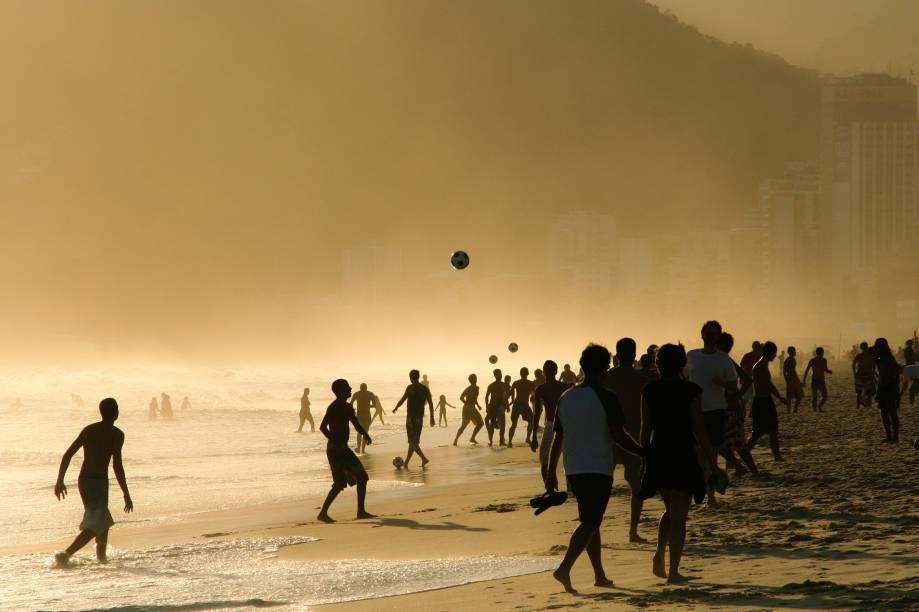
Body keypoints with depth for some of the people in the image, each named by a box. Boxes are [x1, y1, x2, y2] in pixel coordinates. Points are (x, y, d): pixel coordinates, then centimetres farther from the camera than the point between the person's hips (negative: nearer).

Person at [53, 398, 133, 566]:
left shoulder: (88, 430, 10)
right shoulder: (117, 434, -9)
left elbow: (67, 455, 5)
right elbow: (117, 466, -16)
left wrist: (60, 481, 11)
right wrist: (126, 495, -13)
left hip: (83, 480, 7)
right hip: (99, 482, -7)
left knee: (103, 520, 26)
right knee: (94, 526, -7)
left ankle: (101, 555, 35)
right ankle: (66, 554, -24)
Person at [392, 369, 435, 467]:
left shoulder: (410, 388, -9)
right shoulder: (425, 389, 5)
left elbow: (402, 400, -10)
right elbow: (431, 404, 3)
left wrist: (395, 408, 9)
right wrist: (432, 418, 6)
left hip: (411, 417, -6)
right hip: (420, 417, 6)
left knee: (413, 441, -5)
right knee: (414, 441, 13)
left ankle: (424, 458, -20)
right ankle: (406, 462, 20)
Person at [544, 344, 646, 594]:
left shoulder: (566, 398, 9)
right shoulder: (604, 397, -11)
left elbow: (557, 439, 12)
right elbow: (618, 435, -14)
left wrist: (551, 473, 17)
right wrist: (644, 453, -3)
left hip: (573, 470, 7)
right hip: (598, 468, -7)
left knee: (591, 521, 16)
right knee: (589, 523, -7)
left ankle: (600, 575, 21)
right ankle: (564, 568, -24)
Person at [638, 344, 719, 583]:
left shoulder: (649, 391, 2)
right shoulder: (691, 391, -9)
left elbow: (645, 428, 5)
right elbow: (699, 429, -8)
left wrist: (645, 458, 15)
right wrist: (711, 462, 0)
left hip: (658, 455, 4)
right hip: (683, 455, -4)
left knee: (671, 510, 21)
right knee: (679, 515, 2)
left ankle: (659, 555, 2)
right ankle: (673, 571, -1)